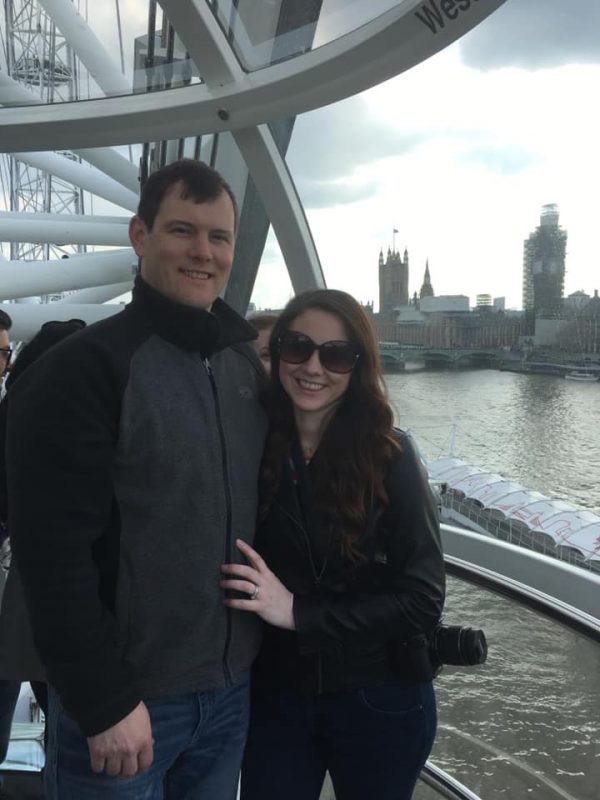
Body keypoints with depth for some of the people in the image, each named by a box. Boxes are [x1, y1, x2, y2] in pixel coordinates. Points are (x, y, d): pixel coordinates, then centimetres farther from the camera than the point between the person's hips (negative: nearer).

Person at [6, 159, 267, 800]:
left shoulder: (249, 365, 5)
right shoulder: (85, 368, -14)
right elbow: (54, 555, -17)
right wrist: (104, 703, -16)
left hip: (233, 691, 6)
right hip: (123, 705, -5)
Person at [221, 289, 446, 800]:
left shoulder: (389, 456, -13)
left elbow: (422, 599, -16)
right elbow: (236, 569, 4)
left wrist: (298, 613, -21)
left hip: (379, 700, -1)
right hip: (274, 696, 2)